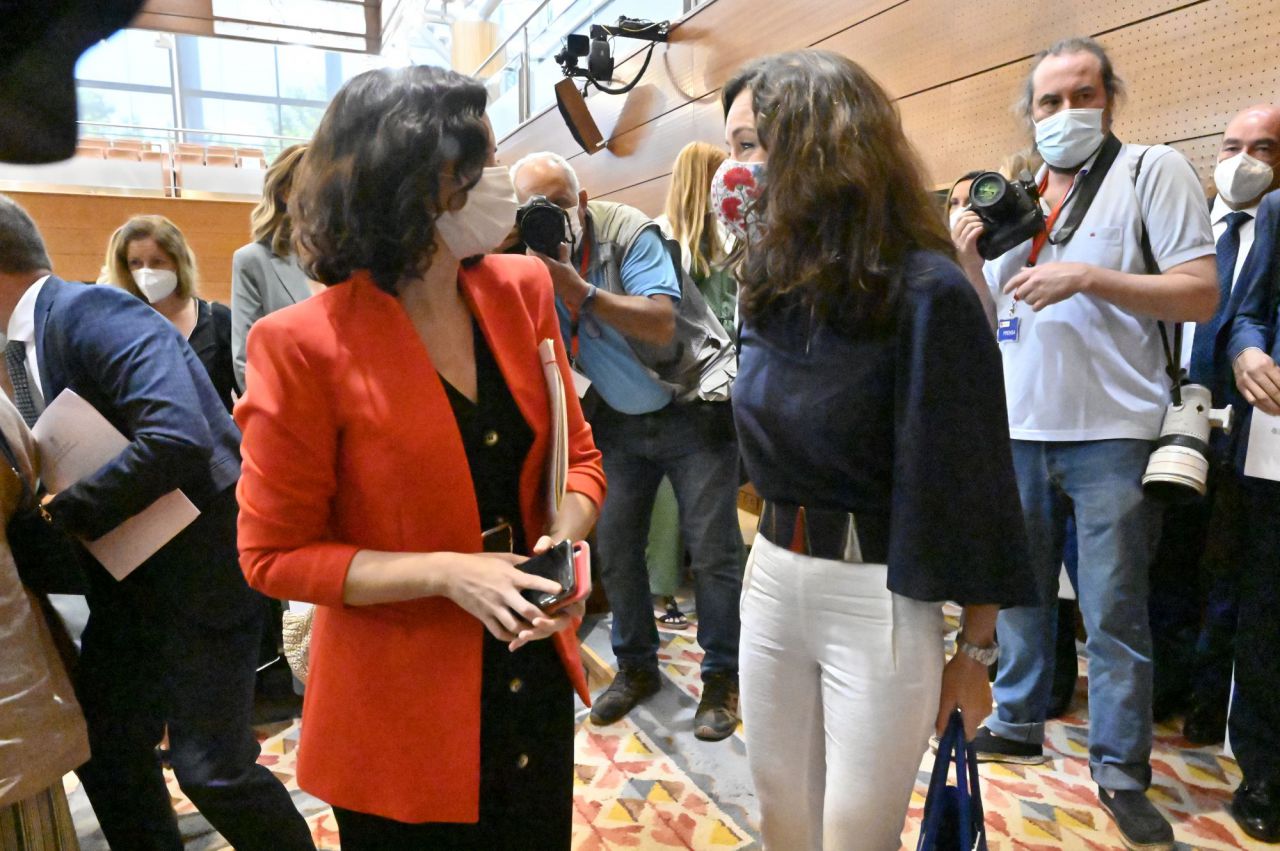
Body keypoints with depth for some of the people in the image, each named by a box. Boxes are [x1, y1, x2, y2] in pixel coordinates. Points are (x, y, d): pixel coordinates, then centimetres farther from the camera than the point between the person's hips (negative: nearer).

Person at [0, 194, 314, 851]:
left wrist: (60, 511, -21)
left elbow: (178, 440, -33)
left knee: (210, 766, -3)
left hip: (203, 561, -9)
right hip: (129, 575, 9)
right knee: (103, 748, 15)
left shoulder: (90, 310, -18)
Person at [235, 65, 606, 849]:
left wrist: (559, 545, -16)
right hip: (399, 709, -4)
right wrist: (446, 574, -22)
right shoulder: (306, 344, -19)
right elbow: (275, 553, -12)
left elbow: (578, 458, 4)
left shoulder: (521, 291, -4)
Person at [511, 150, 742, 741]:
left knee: (711, 549, -3)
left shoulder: (627, 231, -16)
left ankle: (721, 677, 14)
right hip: (622, 420, 5)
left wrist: (578, 287, -34)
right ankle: (636, 667, 26)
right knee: (614, 547, 6)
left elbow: (661, 322, -26)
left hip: (695, 408, -4)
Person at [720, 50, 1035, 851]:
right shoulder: (771, 284, 4)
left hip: (881, 603, -6)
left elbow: (970, 480, -13)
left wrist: (977, 650, -8)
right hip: (770, 580, 7)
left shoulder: (926, 292, -17)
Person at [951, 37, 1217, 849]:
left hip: (1112, 433, -5)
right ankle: (1018, 723, 31)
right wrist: (968, 258, -3)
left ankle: (1121, 771, 17)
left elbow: (1201, 294, -8)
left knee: (1114, 613, 1)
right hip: (1019, 430, 5)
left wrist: (1088, 278, -20)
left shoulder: (1155, 170, -1)